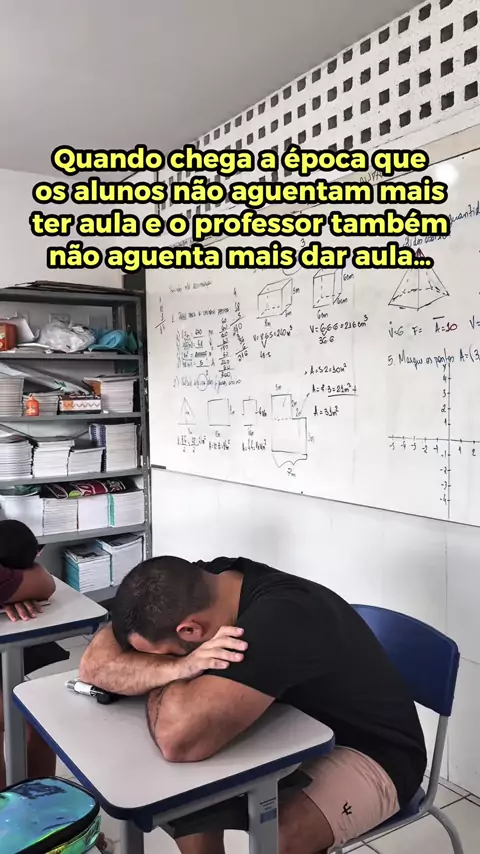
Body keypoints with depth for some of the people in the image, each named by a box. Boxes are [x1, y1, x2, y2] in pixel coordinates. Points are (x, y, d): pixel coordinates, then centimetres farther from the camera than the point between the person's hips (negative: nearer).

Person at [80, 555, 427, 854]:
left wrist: (167, 670, -22)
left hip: (370, 751, -7)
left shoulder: (279, 620, -36)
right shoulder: (200, 582, -14)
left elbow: (179, 738, -43)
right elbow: (96, 661, -14)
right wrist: (179, 667, -32)